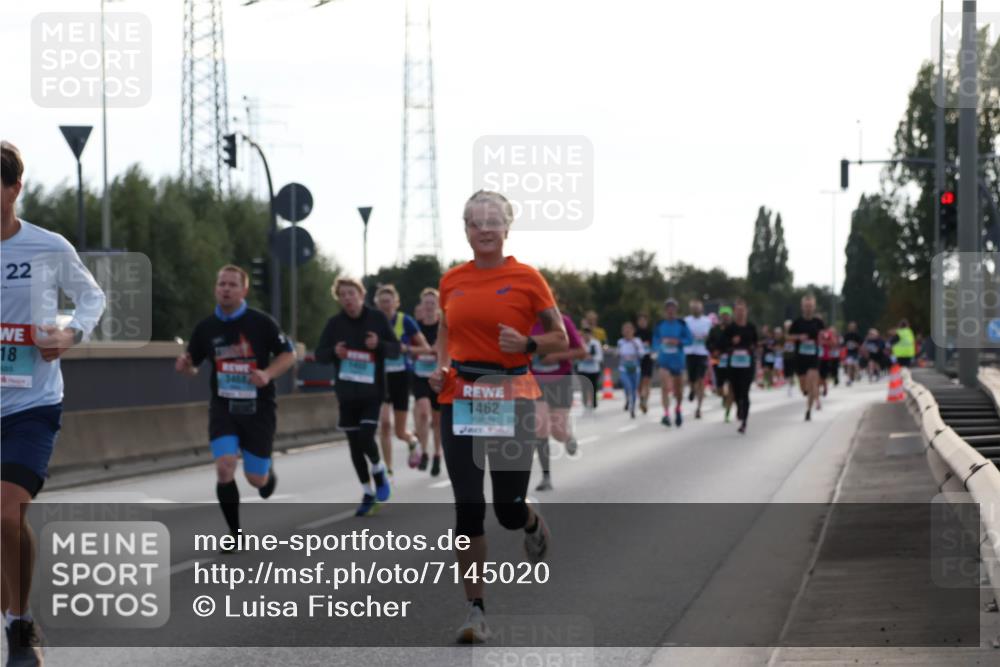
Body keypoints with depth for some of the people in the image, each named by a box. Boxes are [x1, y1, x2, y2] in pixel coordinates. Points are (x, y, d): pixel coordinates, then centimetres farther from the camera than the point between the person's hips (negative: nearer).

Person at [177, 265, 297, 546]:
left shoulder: (261, 322, -8)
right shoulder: (206, 327, 0)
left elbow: (288, 354, 0)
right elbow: (193, 366, 11)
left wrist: (268, 374, -18)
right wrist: (184, 366, -13)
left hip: (258, 409, -1)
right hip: (223, 407, 1)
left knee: (256, 478, 3)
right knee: (224, 468, -17)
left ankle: (268, 472, 43)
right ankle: (235, 533, 0)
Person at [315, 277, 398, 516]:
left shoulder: (377, 318, -3)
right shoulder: (335, 323, 1)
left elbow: (395, 349, 2)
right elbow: (319, 354, 4)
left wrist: (379, 344, -19)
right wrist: (333, 352, -17)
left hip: (373, 391, -3)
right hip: (347, 393, 3)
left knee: (365, 437, -17)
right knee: (354, 443, 7)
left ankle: (380, 473, 13)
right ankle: (368, 493, 22)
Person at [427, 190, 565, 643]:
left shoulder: (527, 279, -4)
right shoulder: (451, 281, 6)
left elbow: (560, 338, 3)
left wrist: (526, 344, -15)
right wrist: (441, 367, 4)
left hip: (511, 398, -2)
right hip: (459, 400, 2)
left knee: (509, 509, 3)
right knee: (468, 507, -4)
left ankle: (534, 524, 42)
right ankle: (475, 609, 4)